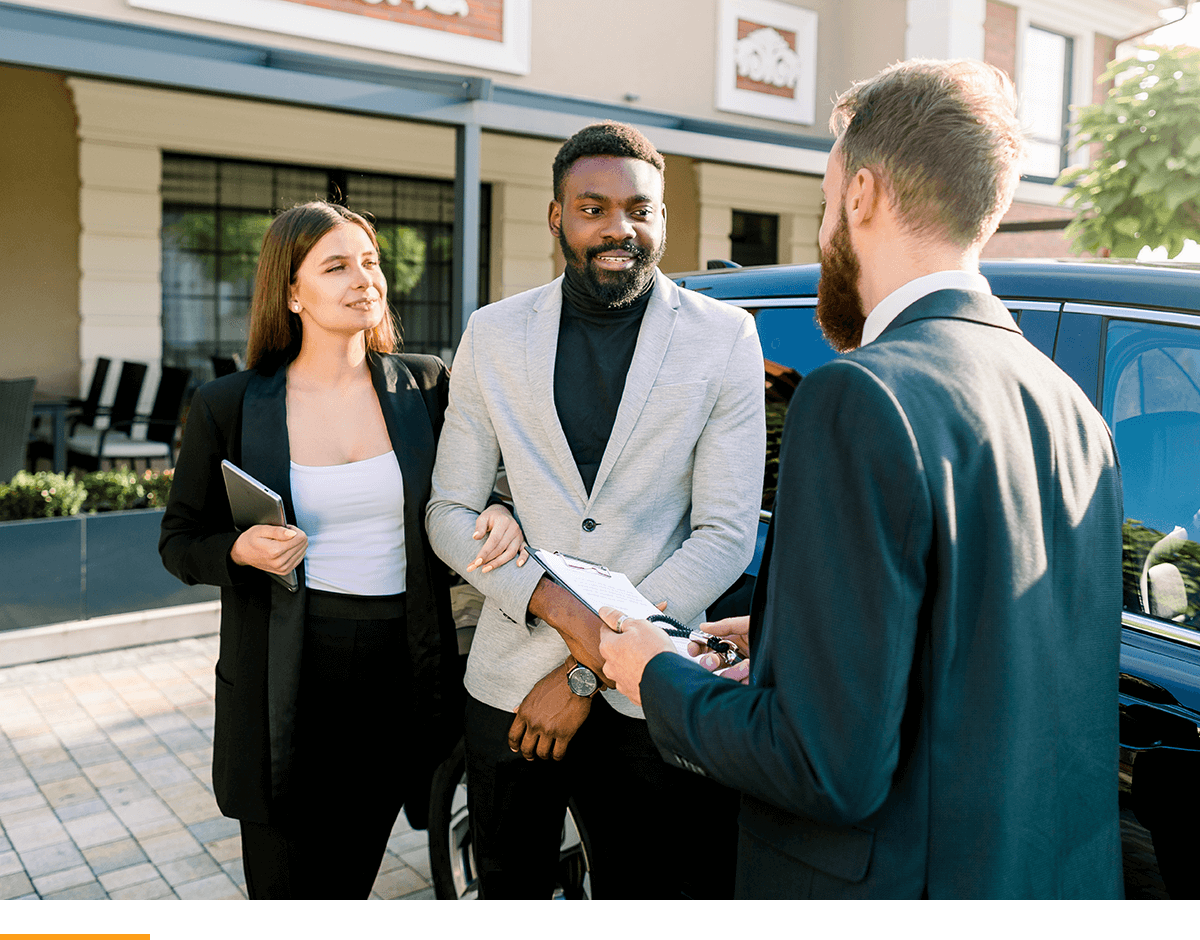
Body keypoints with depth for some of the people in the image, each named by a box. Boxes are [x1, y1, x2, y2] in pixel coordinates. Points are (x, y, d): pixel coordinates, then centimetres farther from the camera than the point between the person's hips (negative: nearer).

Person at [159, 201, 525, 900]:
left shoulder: (426, 387, 0)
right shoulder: (229, 408, -3)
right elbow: (179, 540, 5)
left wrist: (501, 513, -11)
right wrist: (239, 552, -16)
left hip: (399, 677, 1)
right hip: (284, 684, -1)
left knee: (349, 877, 17)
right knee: (284, 881, 11)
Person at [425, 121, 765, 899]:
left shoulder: (726, 338, -4)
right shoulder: (493, 336, 1)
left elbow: (727, 533, -8)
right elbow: (450, 512, 2)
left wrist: (590, 667, -12)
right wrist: (555, 604, -16)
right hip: (511, 684, 2)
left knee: (643, 884, 15)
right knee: (509, 885, 18)